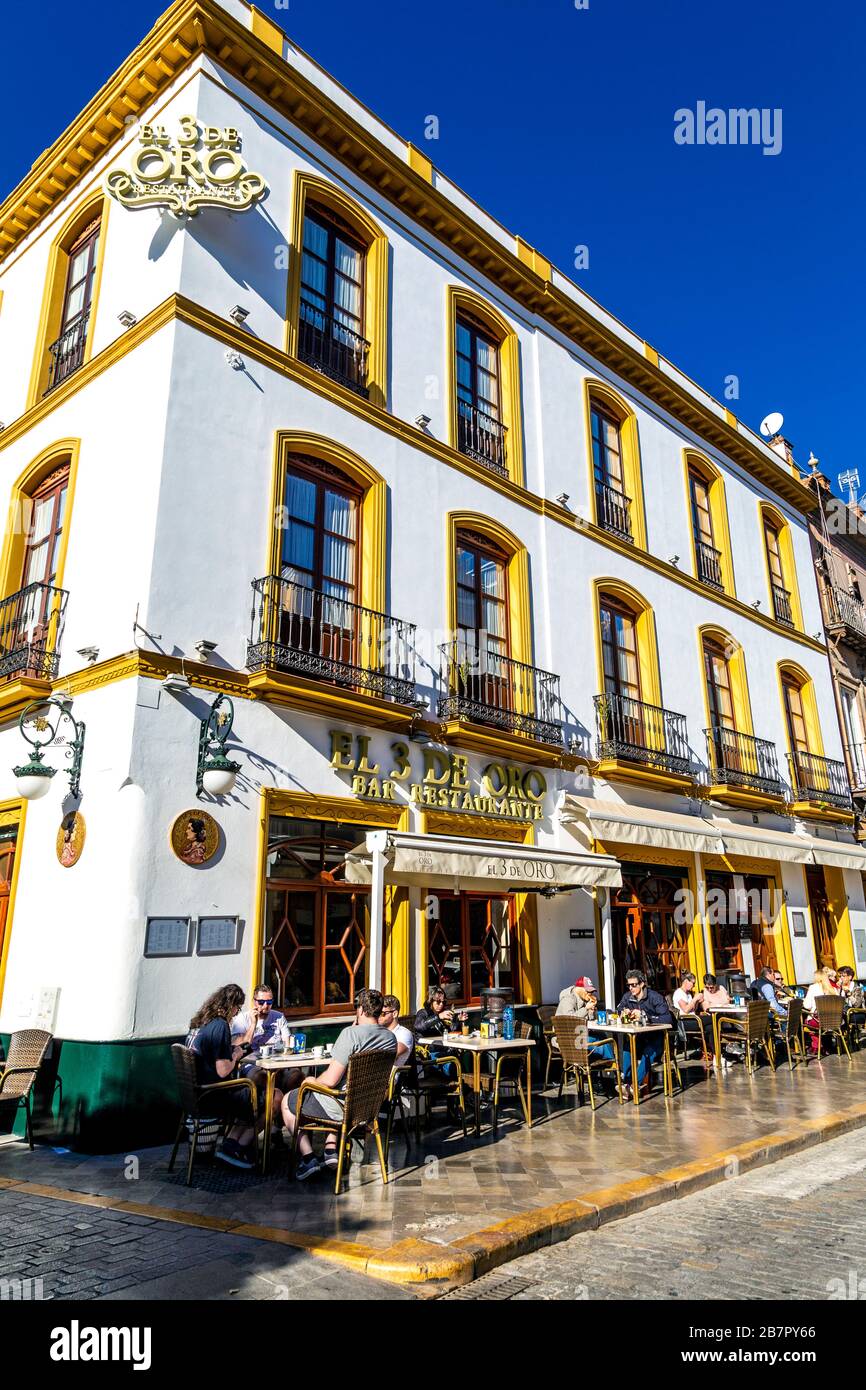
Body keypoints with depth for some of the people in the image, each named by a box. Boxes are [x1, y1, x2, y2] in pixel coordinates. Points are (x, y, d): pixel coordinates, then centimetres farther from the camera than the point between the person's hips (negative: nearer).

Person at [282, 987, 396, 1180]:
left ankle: (308, 1158, 9)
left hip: (342, 1106, -7)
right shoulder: (391, 1037, -2)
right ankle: (331, 1150, 25)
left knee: (287, 1101, 16)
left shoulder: (351, 1033, -24)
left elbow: (330, 1079, -24)